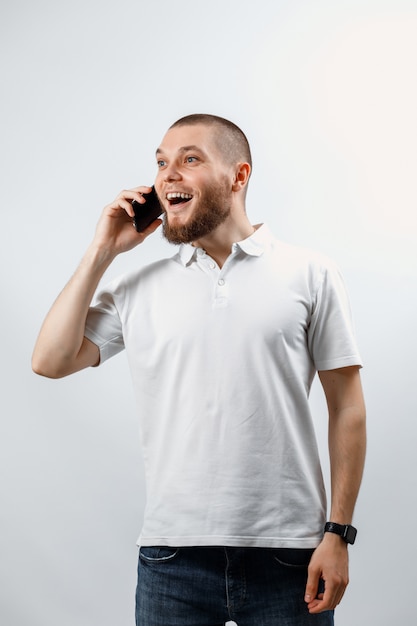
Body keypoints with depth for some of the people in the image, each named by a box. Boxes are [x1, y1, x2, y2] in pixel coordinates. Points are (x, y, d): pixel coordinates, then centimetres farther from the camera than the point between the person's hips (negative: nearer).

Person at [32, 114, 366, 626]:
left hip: (288, 556, -1)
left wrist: (338, 533, -3)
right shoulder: (139, 288, 9)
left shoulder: (311, 275, 2)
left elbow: (346, 409, 2)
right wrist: (102, 251, 2)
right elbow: (50, 362, 1)